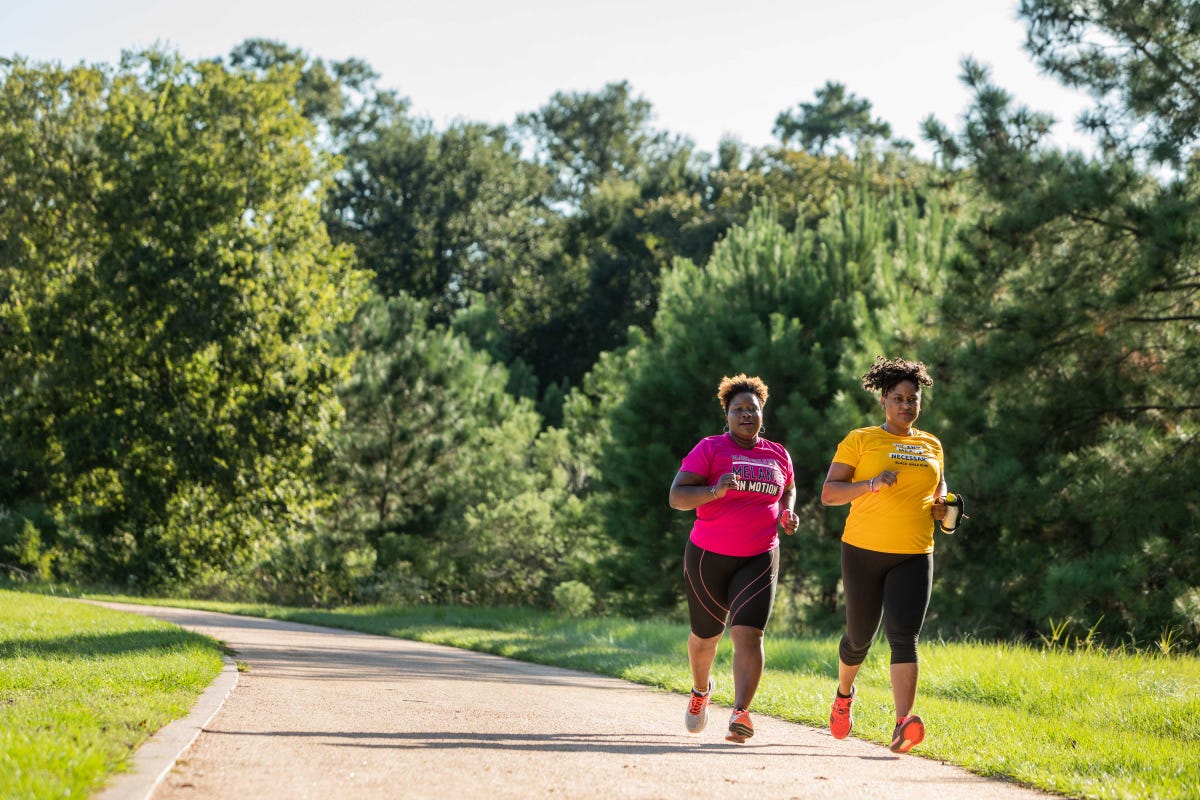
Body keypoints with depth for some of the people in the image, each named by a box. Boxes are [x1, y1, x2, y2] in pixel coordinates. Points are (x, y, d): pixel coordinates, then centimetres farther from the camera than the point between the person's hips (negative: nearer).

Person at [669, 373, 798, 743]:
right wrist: (714, 491, -27)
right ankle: (701, 690, 45)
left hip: (759, 559, 1)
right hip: (708, 557, -1)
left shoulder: (778, 455, 9)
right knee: (706, 634, 14)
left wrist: (787, 513, 8)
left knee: (748, 633, -17)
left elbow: (788, 489, 30)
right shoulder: (710, 449, -4)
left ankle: (740, 713, -26)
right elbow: (676, 496, -11)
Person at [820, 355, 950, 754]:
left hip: (914, 556, 2)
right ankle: (844, 693, 44)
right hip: (864, 551, -2)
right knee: (860, 635, 11)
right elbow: (828, 493, -5)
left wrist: (941, 506, 5)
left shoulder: (931, 446, 12)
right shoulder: (860, 440, 0)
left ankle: (903, 727, -28)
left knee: (904, 636, -16)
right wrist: (871, 484, -21)